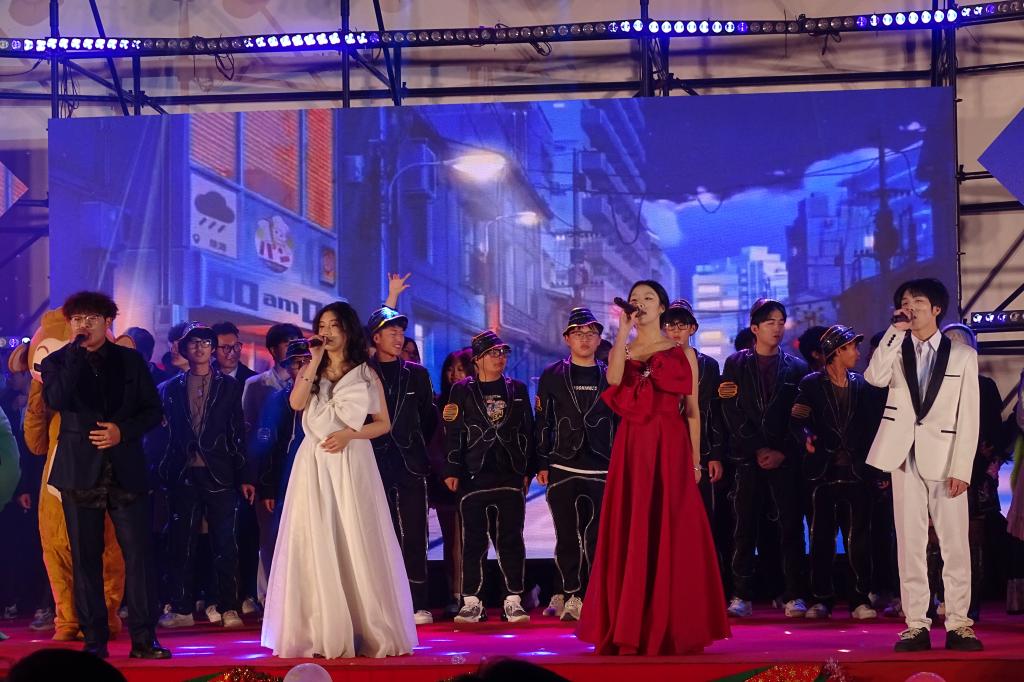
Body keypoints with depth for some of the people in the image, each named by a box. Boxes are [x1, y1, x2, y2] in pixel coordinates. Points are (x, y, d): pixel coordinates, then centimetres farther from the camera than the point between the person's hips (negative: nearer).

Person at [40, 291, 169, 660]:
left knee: (138, 554, -5)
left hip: (126, 472, 0)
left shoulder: (131, 361, 9)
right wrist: (76, 351, -14)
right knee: (86, 558, 3)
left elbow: (153, 410, 8)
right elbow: (56, 401, -15)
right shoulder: (58, 362, 6)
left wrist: (123, 431, -9)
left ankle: (144, 639, -1)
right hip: (80, 472, 0)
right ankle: (94, 640, 10)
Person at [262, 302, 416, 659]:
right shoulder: (310, 370, 12)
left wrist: (349, 433, -10)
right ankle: (321, 632, -3)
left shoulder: (366, 374, 8)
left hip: (352, 462, -2)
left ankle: (367, 630, 0)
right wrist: (315, 362, -7)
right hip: (314, 463, 2)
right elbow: (296, 403, -8)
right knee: (315, 543, -4)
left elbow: (383, 423, 5)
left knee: (355, 543, -5)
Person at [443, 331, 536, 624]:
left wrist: (528, 470, 7)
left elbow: (528, 431, 13)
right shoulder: (462, 391, 6)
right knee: (474, 540, 0)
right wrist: (452, 470, -4)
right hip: (474, 476, -2)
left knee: (511, 539, -1)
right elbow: (453, 432, 2)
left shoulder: (517, 389, 13)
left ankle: (513, 600, 2)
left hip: (511, 474, 2)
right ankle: (471, 601, 4)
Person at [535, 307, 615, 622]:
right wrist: (542, 464, 2)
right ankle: (570, 595, 6)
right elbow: (543, 422, 8)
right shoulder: (552, 376, 8)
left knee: (597, 539, -3)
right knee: (567, 538, 0)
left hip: (601, 471, 1)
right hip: (562, 470, 0)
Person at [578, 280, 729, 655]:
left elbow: (693, 410, 7)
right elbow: (613, 379, -12)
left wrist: (695, 459, 1)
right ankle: (629, 627, 2)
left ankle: (673, 627, 2)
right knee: (630, 533, -1)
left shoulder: (683, 353, 8)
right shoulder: (622, 350, 12)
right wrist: (623, 330, -11)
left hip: (670, 448, -1)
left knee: (672, 533, -3)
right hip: (632, 448, 1)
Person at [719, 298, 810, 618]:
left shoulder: (796, 367, 11)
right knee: (745, 528, -2)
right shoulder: (736, 364, 9)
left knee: (791, 526, -4)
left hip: (785, 458, 0)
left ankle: (793, 596, -2)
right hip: (748, 457, 0)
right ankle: (742, 596, 0)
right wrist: (757, 449, -6)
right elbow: (732, 413, 2)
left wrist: (782, 452, -5)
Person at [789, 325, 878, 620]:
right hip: (822, 471, -2)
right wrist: (806, 438, -23)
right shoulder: (811, 384, 5)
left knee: (858, 538, -3)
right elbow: (797, 420, -3)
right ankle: (821, 599, 10)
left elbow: (868, 426, 14)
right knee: (821, 537, 2)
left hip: (856, 471, 2)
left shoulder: (861, 384, 14)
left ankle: (860, 599, 1)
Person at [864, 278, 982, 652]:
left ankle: (958, 624, 4)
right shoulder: (895, 350, 11)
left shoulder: (962, 355, 5)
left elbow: (969, 417, 0)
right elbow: (875, 377, -12)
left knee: (955, 545, -2)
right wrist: (895, 331, -9)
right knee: (910, 544, 2)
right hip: (905, 455, 2)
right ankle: (916, 624, 4)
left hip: (945, 458, -1)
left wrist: (961, 468, -8)